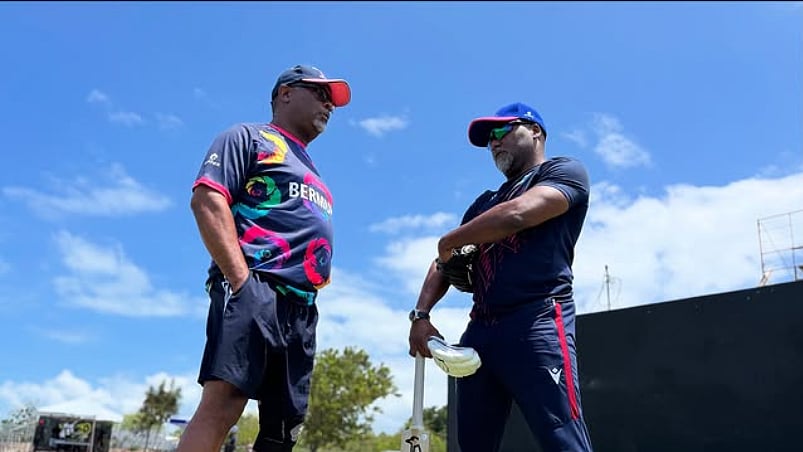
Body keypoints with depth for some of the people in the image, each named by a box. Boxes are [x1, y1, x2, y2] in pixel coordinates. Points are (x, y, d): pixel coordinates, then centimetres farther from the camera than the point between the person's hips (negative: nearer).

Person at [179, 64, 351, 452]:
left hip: (301, 310, 8)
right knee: (222, 405, -22)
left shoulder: (311, 174, 34)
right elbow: (207, 200, -6)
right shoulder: (250, 137, 10)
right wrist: (242, 281, -18)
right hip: (253, 292, -8)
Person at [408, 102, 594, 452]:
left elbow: (517, 215, -12)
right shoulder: (485, 203, 28)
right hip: (478, 331, 7)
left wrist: (449, 241, 3)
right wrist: (420, 315, 5)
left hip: (537, 324, -7)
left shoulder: (565, 171, 7)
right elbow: (445, 263, 25)